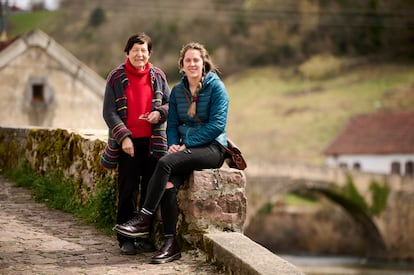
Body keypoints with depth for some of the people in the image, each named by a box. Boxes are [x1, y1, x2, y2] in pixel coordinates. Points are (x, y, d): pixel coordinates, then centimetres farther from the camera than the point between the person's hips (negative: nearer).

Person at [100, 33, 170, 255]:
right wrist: (123, 137, -13)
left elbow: (169, 103, 14)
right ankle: (126, 239, 6)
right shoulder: (116, 77, -1)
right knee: (127, 191, -1)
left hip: (153, 143, 3)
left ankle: (145, 236, 16)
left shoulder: (157, 76, 7)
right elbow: (109, 112, -3)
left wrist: (160, 113, -9)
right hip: (128, 143, -3)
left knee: (150, 190, 6)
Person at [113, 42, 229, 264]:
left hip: (212, 147, -5)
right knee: (168, 184, -25)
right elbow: (172, 124, 14)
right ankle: (170, 244, -22)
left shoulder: (216, 87, -4)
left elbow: (217, 125, -12)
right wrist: (173, 144, -8)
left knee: (165, 163, -30)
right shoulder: (177, 91, 14)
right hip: (188, 148, 5)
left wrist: (187, 144, -16)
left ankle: (144, 220, -25)